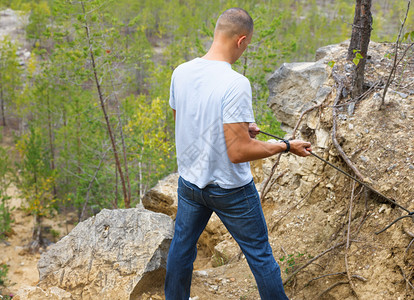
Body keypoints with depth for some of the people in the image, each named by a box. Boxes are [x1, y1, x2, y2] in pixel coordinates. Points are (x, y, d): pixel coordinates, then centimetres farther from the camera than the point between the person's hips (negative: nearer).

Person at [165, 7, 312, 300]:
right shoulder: (235, 84, -26)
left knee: (182, 246, 23)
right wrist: (287, 146, -13)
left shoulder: (181, 73, -6)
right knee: (259, 253, 12)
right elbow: (238, 152, -26)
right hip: (230, 188, -6)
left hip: (190, 182, 6)